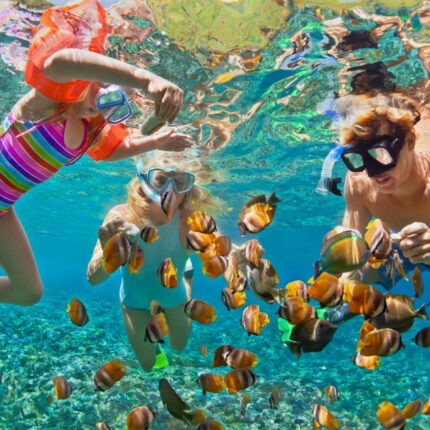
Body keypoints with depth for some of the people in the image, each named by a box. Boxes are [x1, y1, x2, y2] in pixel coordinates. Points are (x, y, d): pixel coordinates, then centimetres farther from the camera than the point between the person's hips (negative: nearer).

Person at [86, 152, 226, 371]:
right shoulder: (122, 217, -35)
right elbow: (94, 278, -38)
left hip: (173, 293, 1)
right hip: (135, 298, 0)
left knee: (179, 345, 30)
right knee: (147, 364, 19)